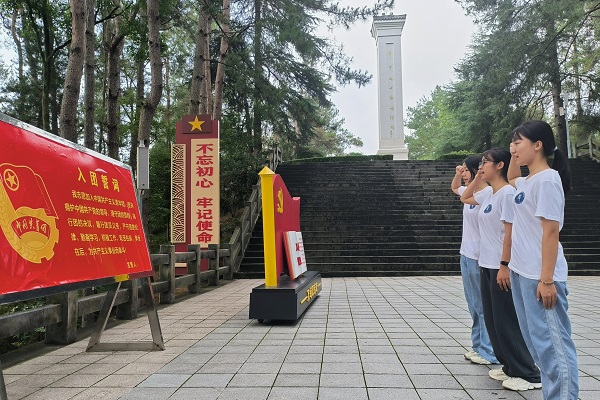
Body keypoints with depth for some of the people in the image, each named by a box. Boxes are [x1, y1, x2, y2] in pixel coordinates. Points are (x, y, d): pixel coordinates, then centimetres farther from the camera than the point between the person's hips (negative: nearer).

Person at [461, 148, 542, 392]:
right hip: (486, 265, 9)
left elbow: (510, 232, -18)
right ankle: (510, 367, 25)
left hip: (501, 267, -9)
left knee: (506, 322, -2)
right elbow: (465, 198, 29)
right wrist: (477, 179, 14)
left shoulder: (507, 193, -14)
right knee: (492, 319, 14)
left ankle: (529, 375, 10)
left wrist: (504, 265, -21)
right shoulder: (487, 195, 11)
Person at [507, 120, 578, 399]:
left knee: (552, 340, -2)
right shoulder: (527, 182, 10)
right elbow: (511, 179, 36)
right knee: (536, 339, 17)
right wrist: (514, 157, 18)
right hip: (521, 272, 9)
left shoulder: (547, 179, -14)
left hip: (539, 276, -9)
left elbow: (551, 232, -18)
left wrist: (546, 280, -20)